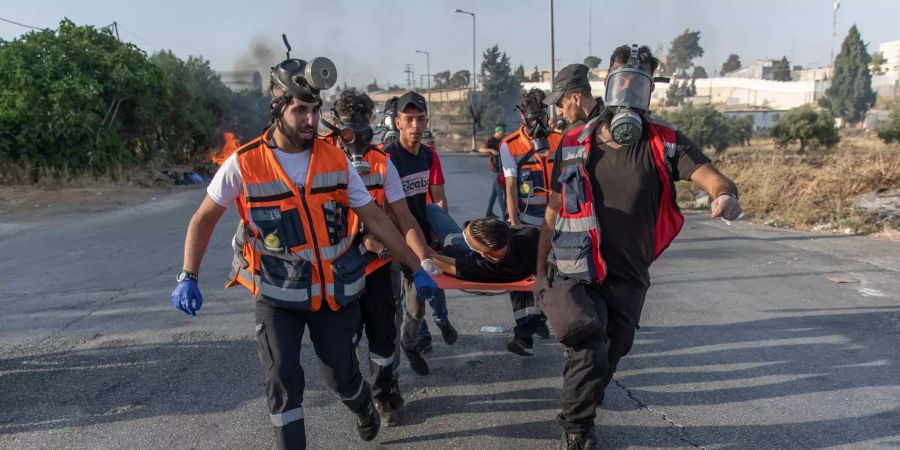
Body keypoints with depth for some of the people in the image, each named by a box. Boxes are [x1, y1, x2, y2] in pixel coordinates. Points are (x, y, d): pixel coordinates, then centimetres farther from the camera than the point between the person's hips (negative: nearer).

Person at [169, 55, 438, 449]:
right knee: (283, 382, -5)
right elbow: (204, 218, 1)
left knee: (341, 375, 13)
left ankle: (364, 408, 48)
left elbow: (375, 219, -1)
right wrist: (188, 277, -9)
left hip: (335, 290, 2)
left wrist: (416, 268, -1)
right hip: (276, 295, -1)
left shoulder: (336, 161, -5)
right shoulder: (244, 164, -11)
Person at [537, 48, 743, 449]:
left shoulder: (665, 143, -8)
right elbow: (554, 211, 1)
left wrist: (725, 195, -43)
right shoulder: (573, 145, -6)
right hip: (580, 272, -2)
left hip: (630, 275, 2)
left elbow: (713, 179, -16)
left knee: (613, 352, 19)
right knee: (588, 355, -7)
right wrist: (541, 271, 3)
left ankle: (583, 396, 52)